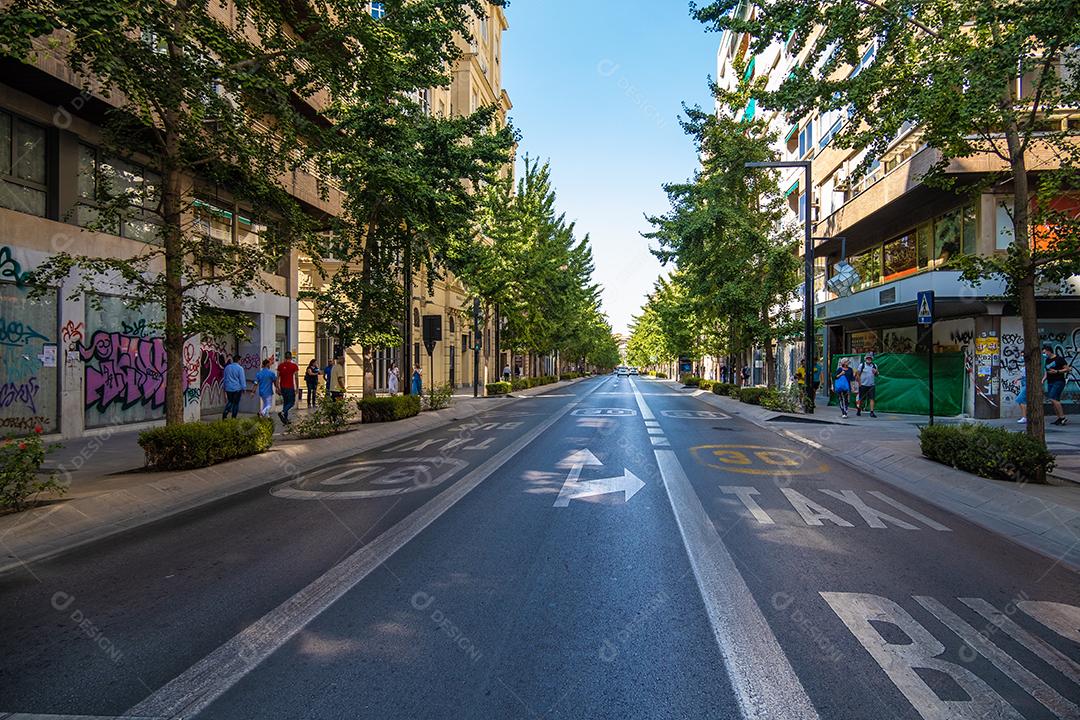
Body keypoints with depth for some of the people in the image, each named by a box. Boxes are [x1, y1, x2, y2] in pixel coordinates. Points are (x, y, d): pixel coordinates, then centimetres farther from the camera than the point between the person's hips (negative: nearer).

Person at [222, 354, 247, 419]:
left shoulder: (227, 367, 8)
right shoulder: (240, 368, -10)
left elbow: (224, 378, 17)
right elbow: (242, 379, -9)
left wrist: (224, 387, 27)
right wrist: (243, 388, -2)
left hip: (228, 388, 5)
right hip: (237, 388, -5)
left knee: (230, 401, 18)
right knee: (236, 403, 4)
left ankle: (225, 412, -4)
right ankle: (233, 418, 6)